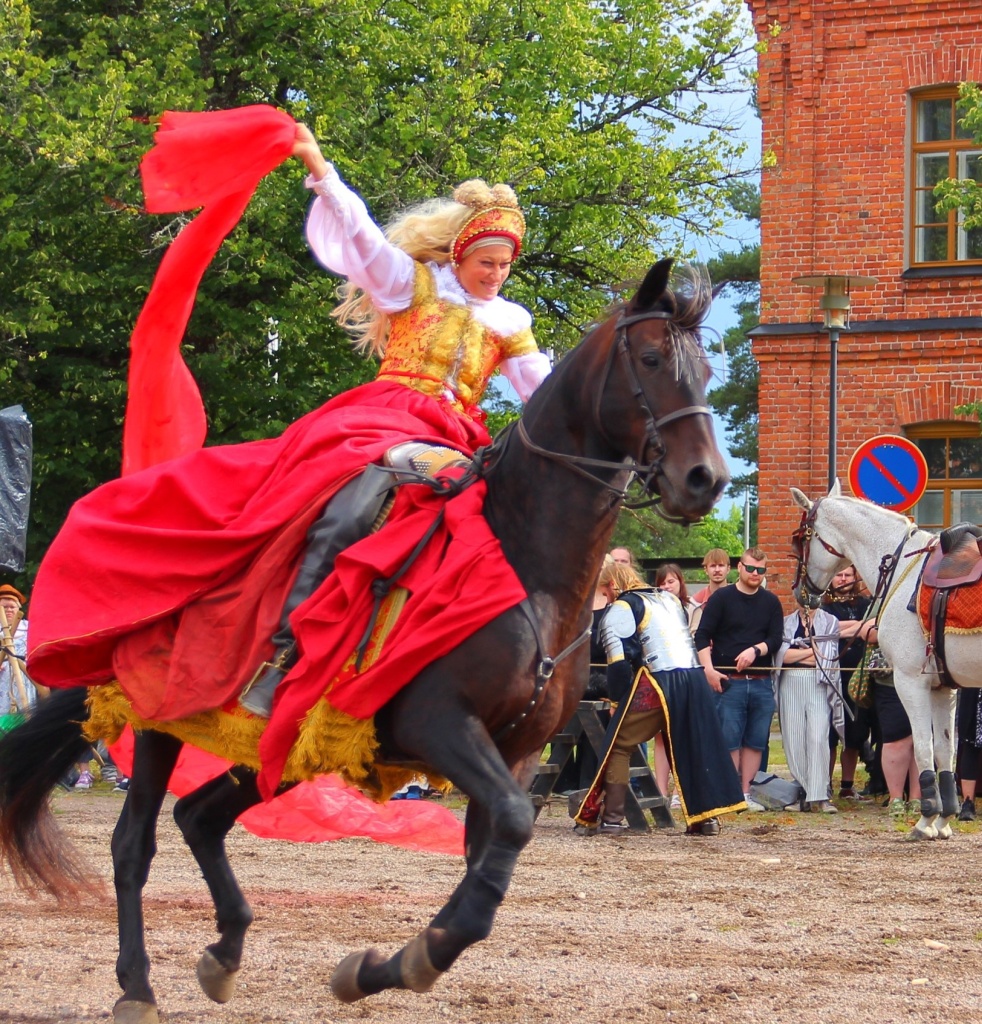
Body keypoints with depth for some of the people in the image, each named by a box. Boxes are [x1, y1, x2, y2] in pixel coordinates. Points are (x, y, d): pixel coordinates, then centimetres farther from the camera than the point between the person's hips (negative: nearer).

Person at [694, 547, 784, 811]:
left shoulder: (771, 603, 13)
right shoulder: (721, 598, 2)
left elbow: (776, 639, 5)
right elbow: (702, 636, -3)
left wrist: (755, 650, -14)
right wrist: (708, 669, -14)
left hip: (762, 682, 4)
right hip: (728, 681, -4)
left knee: (755, 742, 4)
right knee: (729, 741, -5)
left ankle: (746, 794, 11)